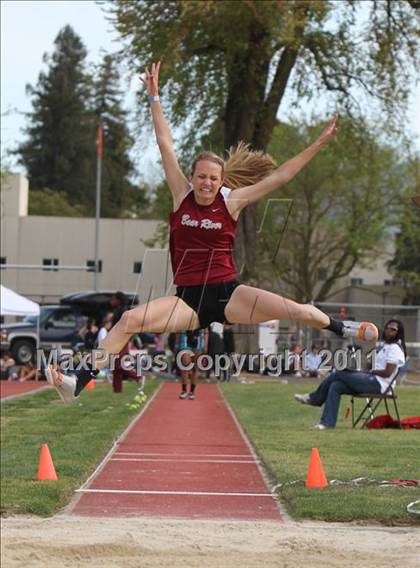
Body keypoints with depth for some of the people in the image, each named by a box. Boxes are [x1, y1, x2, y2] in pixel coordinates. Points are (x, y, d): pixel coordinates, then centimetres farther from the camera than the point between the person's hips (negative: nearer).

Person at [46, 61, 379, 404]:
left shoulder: (232, 200, 1)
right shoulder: (182, 195, 3)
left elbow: (279, 176, 0)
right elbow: (165, 144, 2)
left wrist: (317, 146, -5)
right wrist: (154, 97, -1)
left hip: (227, 294, -1)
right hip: (188, 300, 1)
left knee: (295, 310, -19)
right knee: (130, 320, -23)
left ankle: (343, 330, 8)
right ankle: (79, 382, -22)